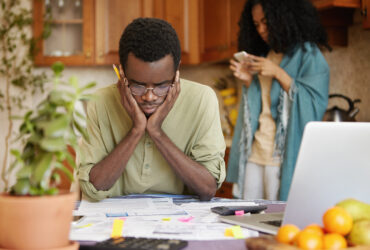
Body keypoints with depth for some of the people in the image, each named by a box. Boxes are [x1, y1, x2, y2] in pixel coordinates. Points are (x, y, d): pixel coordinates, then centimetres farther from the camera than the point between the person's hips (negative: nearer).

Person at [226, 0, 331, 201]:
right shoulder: (263, 55, 17)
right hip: (255, 154, 6)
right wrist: (248, 82, 3)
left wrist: (278, 73, -14)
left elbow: (316, 103, -13)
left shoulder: (308, 54, -3)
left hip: (285, 157, -6)